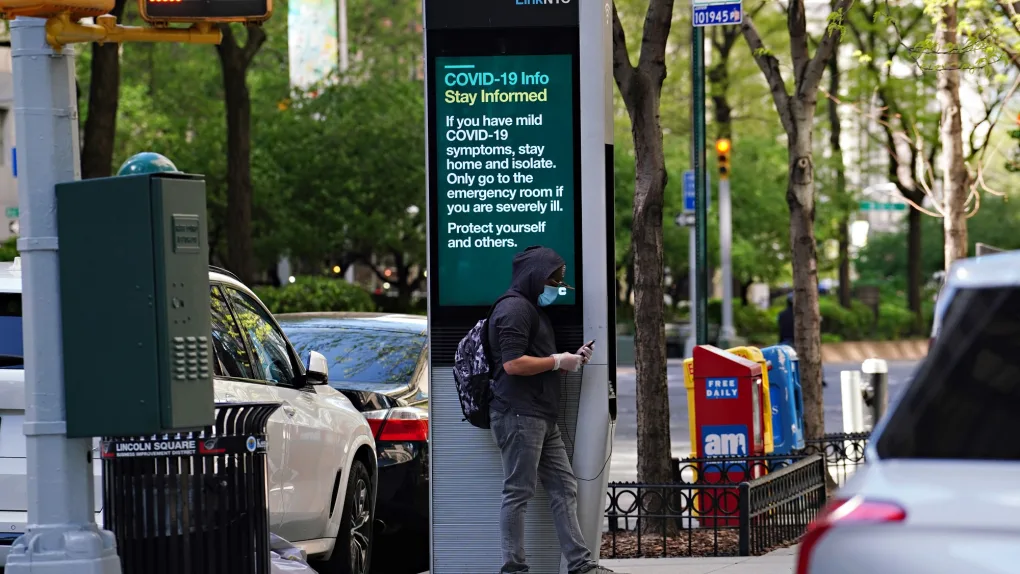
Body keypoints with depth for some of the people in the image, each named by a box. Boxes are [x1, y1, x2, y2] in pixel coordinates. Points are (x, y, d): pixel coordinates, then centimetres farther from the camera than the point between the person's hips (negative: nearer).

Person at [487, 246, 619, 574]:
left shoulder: (534, 310, 24)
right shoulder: (514, 308, -10)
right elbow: (514, 363, -21)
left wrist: (570, 361, 13)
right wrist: (558, 361, -11)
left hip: (541, 417, 10)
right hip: (518, 415, -10)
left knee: (564, 488, 8)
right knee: (518, 492, -7)